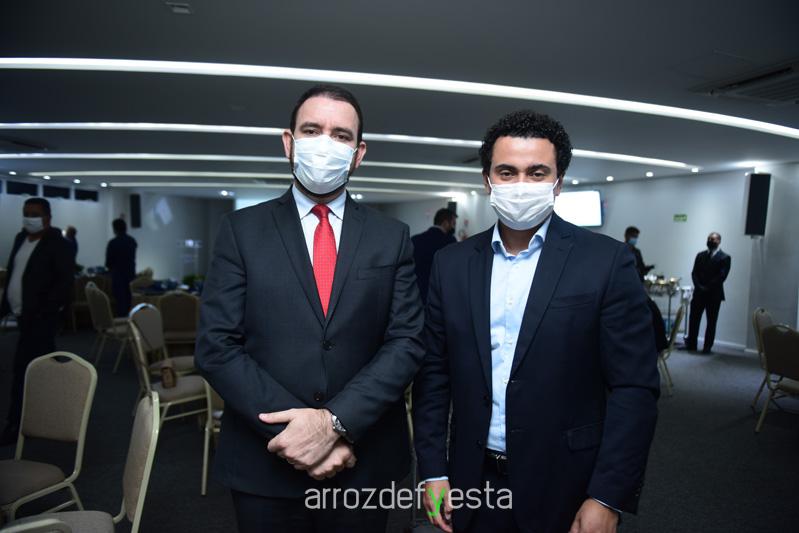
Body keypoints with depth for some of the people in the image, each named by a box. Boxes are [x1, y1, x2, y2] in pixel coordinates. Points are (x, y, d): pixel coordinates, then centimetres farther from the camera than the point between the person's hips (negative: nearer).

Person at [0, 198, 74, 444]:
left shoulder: (57, 245, -12)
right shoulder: (20, 239, 13)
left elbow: (64, 283, -17)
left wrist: (41, 311, -21)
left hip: (39, 317, -8)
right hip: (22, 314, 8)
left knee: (23, 368, -6)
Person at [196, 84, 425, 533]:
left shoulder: (392, 237, 0)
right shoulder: (241, 230, -2)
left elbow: (407, 342, -6)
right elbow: (217, 346, -7)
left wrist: (336, 421, -17)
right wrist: (295, 428, -15)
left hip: (364, 463, 1)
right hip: (265, 464, 0)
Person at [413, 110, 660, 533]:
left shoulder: (607, 261, -10)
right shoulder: (451, 263, -1)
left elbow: (634, 387, -10)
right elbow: (434, 374, 2)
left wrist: (609, 498, -12)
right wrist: (433, 470, 0)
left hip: (563, 486, -2)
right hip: (472, 481, 3)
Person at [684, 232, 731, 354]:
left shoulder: (725, 258, -1)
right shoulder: (700, 255, 14)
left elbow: (722, 276, -10)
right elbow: (694, 273, 7)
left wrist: (707, 288, -15)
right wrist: (699, 287, -9)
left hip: (714, 294, -4)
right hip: (699, 293, 4)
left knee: (711, 322, 3)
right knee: (694, 319, 3)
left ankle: (707, 347, 8)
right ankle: (691, 344, 9)